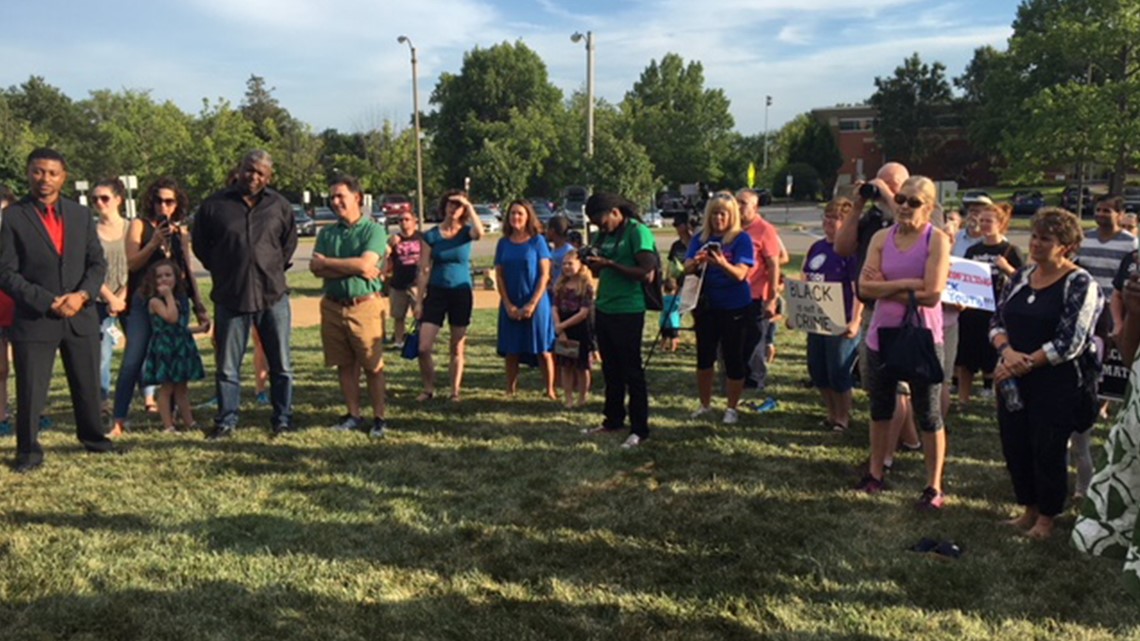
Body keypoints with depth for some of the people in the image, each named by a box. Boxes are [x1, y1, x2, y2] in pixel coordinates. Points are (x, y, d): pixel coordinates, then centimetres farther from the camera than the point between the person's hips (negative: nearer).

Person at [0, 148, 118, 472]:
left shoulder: (81, 214, 8)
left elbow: (98, 263, 7)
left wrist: (82, 294, -11)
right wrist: (48, 302, -16)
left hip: (81, 315, 4)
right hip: (34, 318, -3)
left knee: (88, 384, 14)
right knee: (30, 390, 3)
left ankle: (92, 436, 31)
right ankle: (28, 451, 18)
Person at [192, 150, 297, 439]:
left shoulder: (279, 206, 4)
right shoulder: (215, 205, 0)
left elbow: (290, 241, 19)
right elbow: (200, 245, 11)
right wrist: (222, 271, 8)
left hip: (273, 295, 1)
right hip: (230, 296, -1)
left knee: (281, 364, 7)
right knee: (227, 366, 6)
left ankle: (283, 419, 19)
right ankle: (226, 421, 19)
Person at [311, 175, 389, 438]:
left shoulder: (374, 229, -2)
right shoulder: (326, 233, 12)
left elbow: (365, 264, -16)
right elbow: (315, 268, -1)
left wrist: (328, 262, -5)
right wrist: (353, 268, -13)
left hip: (364, 305, -5)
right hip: (332, 305, 5)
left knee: (373, 365, 0)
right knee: (344, 365, 10)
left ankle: (379, 418, 10)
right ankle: (354, 415, 21)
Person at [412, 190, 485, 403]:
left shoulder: (466, 233, 1)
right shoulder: (431, 236, 1)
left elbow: (480, 233, -26)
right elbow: (424, 271, 1)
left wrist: (469, 206, -20)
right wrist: (418, 301, -2)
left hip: (461, 293, 0)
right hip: (436, 292, 0)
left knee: (457, 348, 7)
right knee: (424, 347, -7)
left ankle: (455, 392, 19)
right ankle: (429, 388, 13)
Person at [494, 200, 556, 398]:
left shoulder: (538, 241, -2)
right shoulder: (504, 243, 6)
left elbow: (545, 274, -5)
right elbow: (499, 275, 5)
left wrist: (532, 304, -12)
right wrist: (508, 305, -5)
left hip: (536, 303, -3)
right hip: (510, 305, 3)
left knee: (543, 350, -1)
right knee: (511, 350, 6)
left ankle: (550, 390, 8)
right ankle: (510, 390, 18)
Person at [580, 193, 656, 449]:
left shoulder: (637, 232, -13)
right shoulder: (603, 235, 11)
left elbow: (646, 273, -20)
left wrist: (610, 264, -22)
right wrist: (591, 262, -4)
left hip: (627, 312, -8)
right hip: (603, 310, 8)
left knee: (632, 372, -1)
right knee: (610, 370, 16)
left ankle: (639, 430, 7)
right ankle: (613, 420, 28)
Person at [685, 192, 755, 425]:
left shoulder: (741, 239, -7)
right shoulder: (701, 238, 4)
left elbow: (740, 274, -18)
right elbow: (687, 269, -3)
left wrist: (723, 263, -38)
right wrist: (696, 261, -26)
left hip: (734, 307, -4)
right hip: (706, 305, 4)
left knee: (733, 358, 3)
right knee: (704, 356, 11)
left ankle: (732, 408, 18)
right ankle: (705, 404, 28)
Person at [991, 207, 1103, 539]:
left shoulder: (1080, 284, -10)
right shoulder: (1021, 276, 9)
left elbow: (1070, 343, -16)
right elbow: (997, 322, 6)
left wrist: (1026, 363, -16)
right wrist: (1007, 351, -13)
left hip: (1057, 384, -6)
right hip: (1013, 381, 6)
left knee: (1048, 451, 4)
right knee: (1014, 446, 11)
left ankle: (1046, 518, 23)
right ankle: (1029, 509, 31)